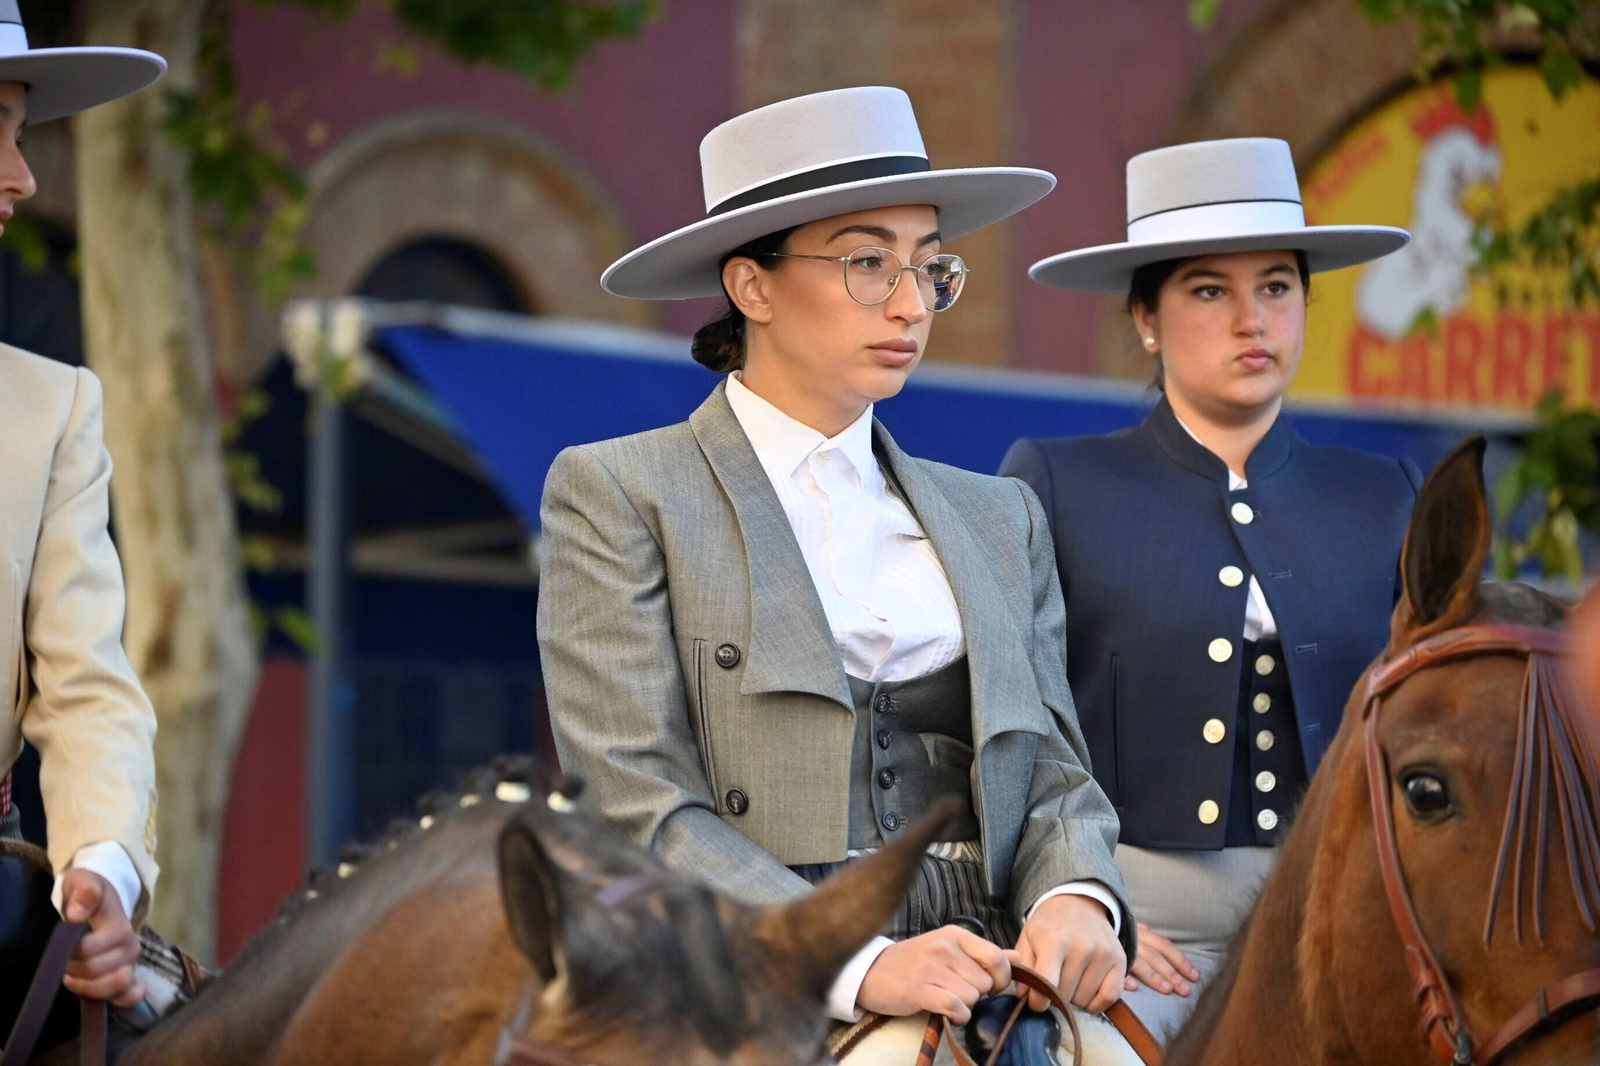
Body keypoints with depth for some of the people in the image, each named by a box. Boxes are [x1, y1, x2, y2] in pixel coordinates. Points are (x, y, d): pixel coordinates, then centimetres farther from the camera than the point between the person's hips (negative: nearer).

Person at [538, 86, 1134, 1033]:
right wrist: (860, 965, -18)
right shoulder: (617, 495, 5)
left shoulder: (999, 519, 21)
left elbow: (1053, 773, 16)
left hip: (986, 984, 4)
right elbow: (638, 808, -5)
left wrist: (1075, 900, -8)